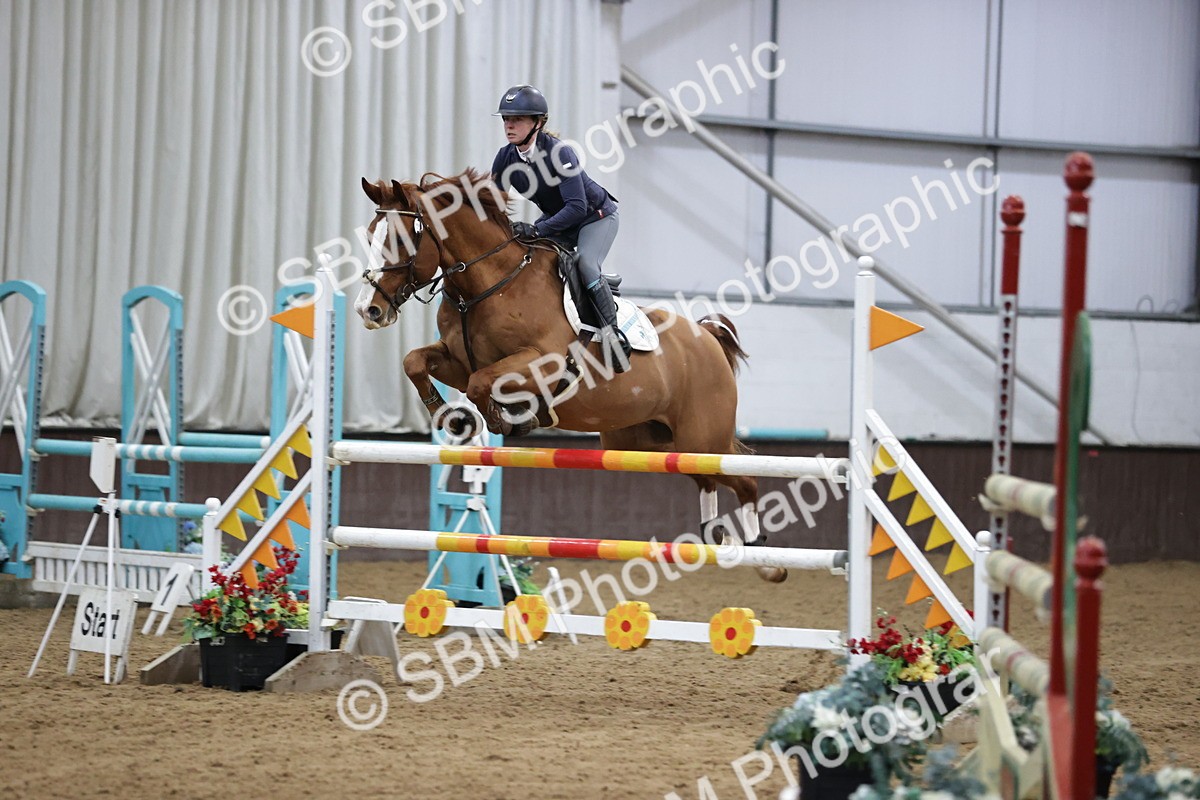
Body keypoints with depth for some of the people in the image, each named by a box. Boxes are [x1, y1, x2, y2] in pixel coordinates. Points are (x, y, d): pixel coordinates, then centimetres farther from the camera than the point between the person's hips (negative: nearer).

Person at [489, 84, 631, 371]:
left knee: (585, 264, -30)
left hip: (597, 216, -7)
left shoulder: (558, 152, -32)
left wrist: (536, 230, -45)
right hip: (556, 220, 7)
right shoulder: (505, 159, -12)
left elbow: (577, 207, -37)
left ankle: (612, 332, -22)